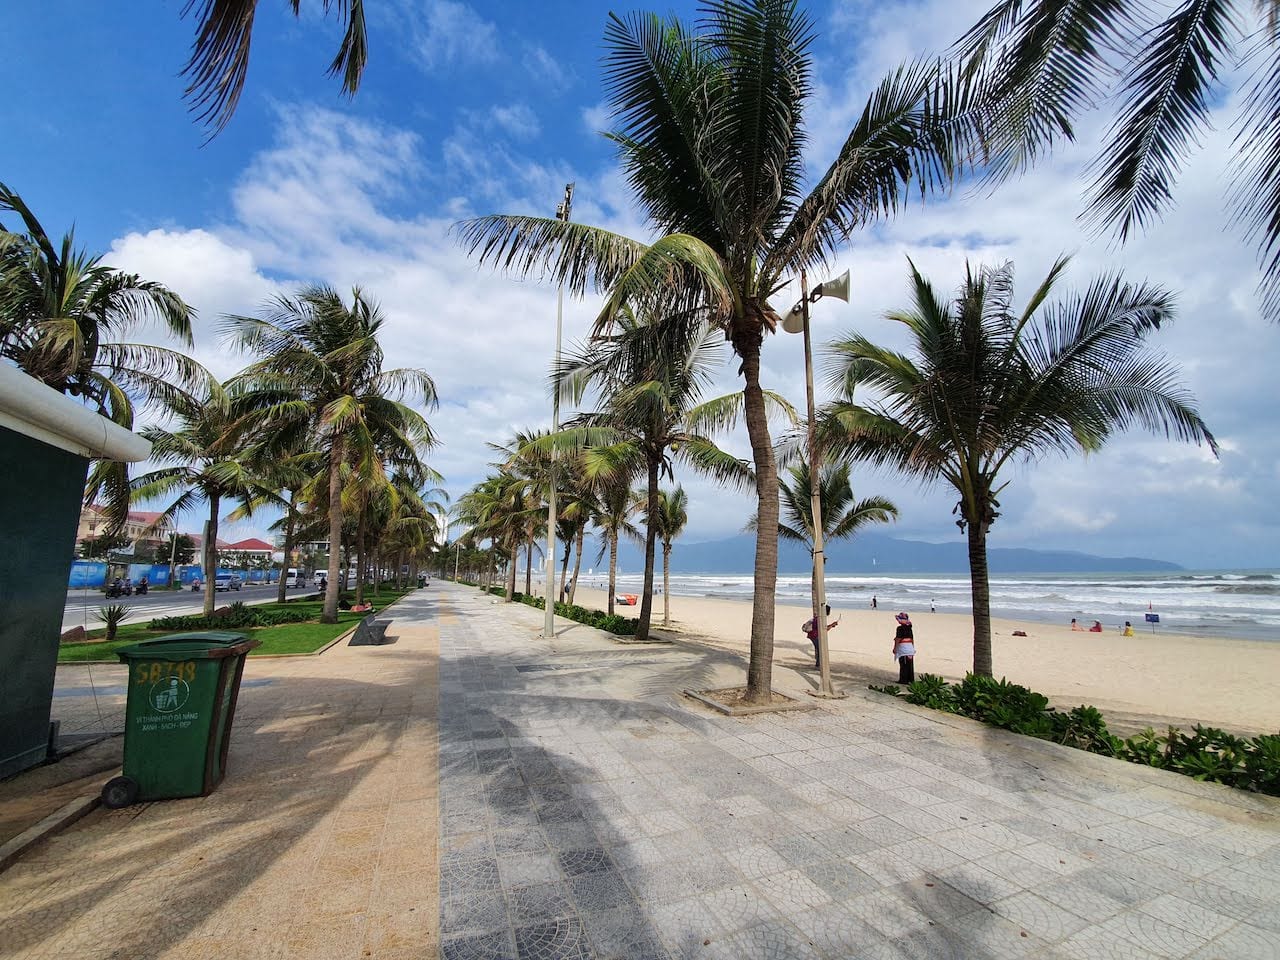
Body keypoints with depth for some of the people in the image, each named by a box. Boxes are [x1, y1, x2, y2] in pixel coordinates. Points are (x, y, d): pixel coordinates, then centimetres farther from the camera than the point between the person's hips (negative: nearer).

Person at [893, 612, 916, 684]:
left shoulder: (900, 628, -15)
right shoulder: (909, 628, 7)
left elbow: (898, 639, -16)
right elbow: (912, 639, 12)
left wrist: (894, 648, -8)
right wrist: (913, 648, 22)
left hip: (902, 647, -7)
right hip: (910, 646, 7)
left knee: (903, 665, 0)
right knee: (910, 664, 13)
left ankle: (903, 680, 4)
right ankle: (911, 679, 20)